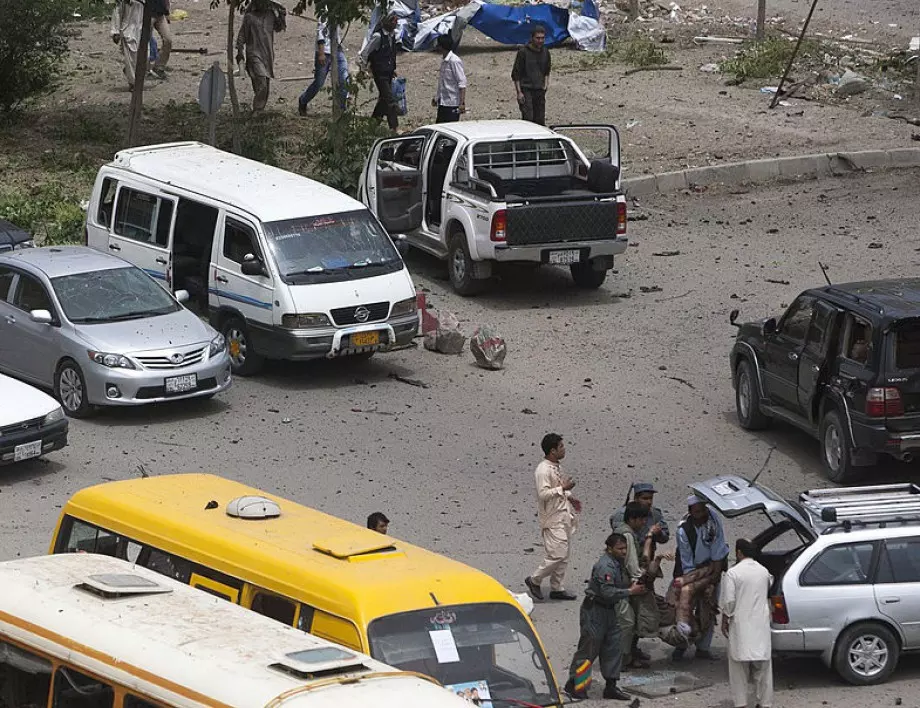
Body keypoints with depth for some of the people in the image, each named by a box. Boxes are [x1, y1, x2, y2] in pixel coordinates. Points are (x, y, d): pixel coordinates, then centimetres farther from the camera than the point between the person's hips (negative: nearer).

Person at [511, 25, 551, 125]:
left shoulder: (545, 52, 8)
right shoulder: (523, 52, -8)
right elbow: (515, 74, -6)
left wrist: (546, 84, 9)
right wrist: (519, 92, -10)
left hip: (540, 90, 5)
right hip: (526, 89, -5)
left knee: (540, 120, 4)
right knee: (528, 118, -16)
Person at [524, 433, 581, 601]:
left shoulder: (557, 467, 12)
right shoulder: (543, 470, -18)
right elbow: (543, 493, -26)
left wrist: (570, 498, 13)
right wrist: (563, 488, -24)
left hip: (564, 517, 10)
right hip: (553, 520, -10)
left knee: (563, 556, 11)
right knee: (557, 554, -12)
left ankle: (557, 588, 17)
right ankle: (534, 580, 4)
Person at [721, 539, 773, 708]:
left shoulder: (733, 573, -12)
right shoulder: (764, 572, 4)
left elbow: (728, 602, -13)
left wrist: (725, 621, 0)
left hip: (741, 625, -4)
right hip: (761, 624, 4)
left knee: (740, 665, 5)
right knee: (762, 665, 11)